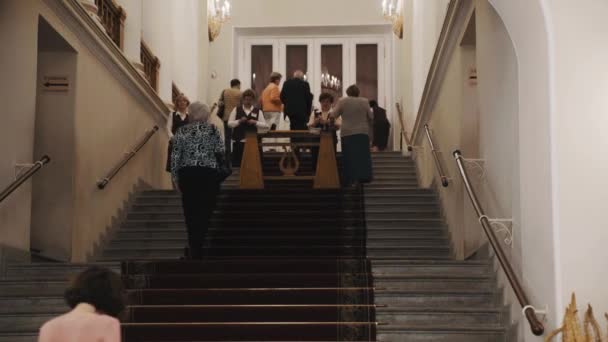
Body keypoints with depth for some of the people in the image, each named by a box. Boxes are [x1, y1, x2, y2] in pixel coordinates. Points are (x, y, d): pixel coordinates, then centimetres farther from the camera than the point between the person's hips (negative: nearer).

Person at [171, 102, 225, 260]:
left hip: (187, 175, 2)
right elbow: (220, 150, -4)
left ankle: (193, 247, 20)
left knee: (190, 212, 13)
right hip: (209, 174, -2)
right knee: (204, 213, 4)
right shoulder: (212, 130, 1)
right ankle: (198, 249, 3)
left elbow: (175, 156, 0)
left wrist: (175, 177, 7)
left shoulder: (182, 131, 3)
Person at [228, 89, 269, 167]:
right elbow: (229, 123, 4)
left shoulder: (258, 111, 8)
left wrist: (255, 122, -12)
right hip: (238, 141, 0)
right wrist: (239, 121, -11)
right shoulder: (236, 110, 8)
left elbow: (265, 125, 4)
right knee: (237, 161, -1)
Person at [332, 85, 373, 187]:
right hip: (363, 132, 1)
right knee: (362, 155, 4)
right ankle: (362, 177, -3)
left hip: (347, 133, -1)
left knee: (349, 157, 2)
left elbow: (333, 116, -1)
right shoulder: (364, 101, 2)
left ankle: (351, 180, -2)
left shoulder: (342, 101, -2)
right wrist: (368, 127, 22)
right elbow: (370, 117, 5)